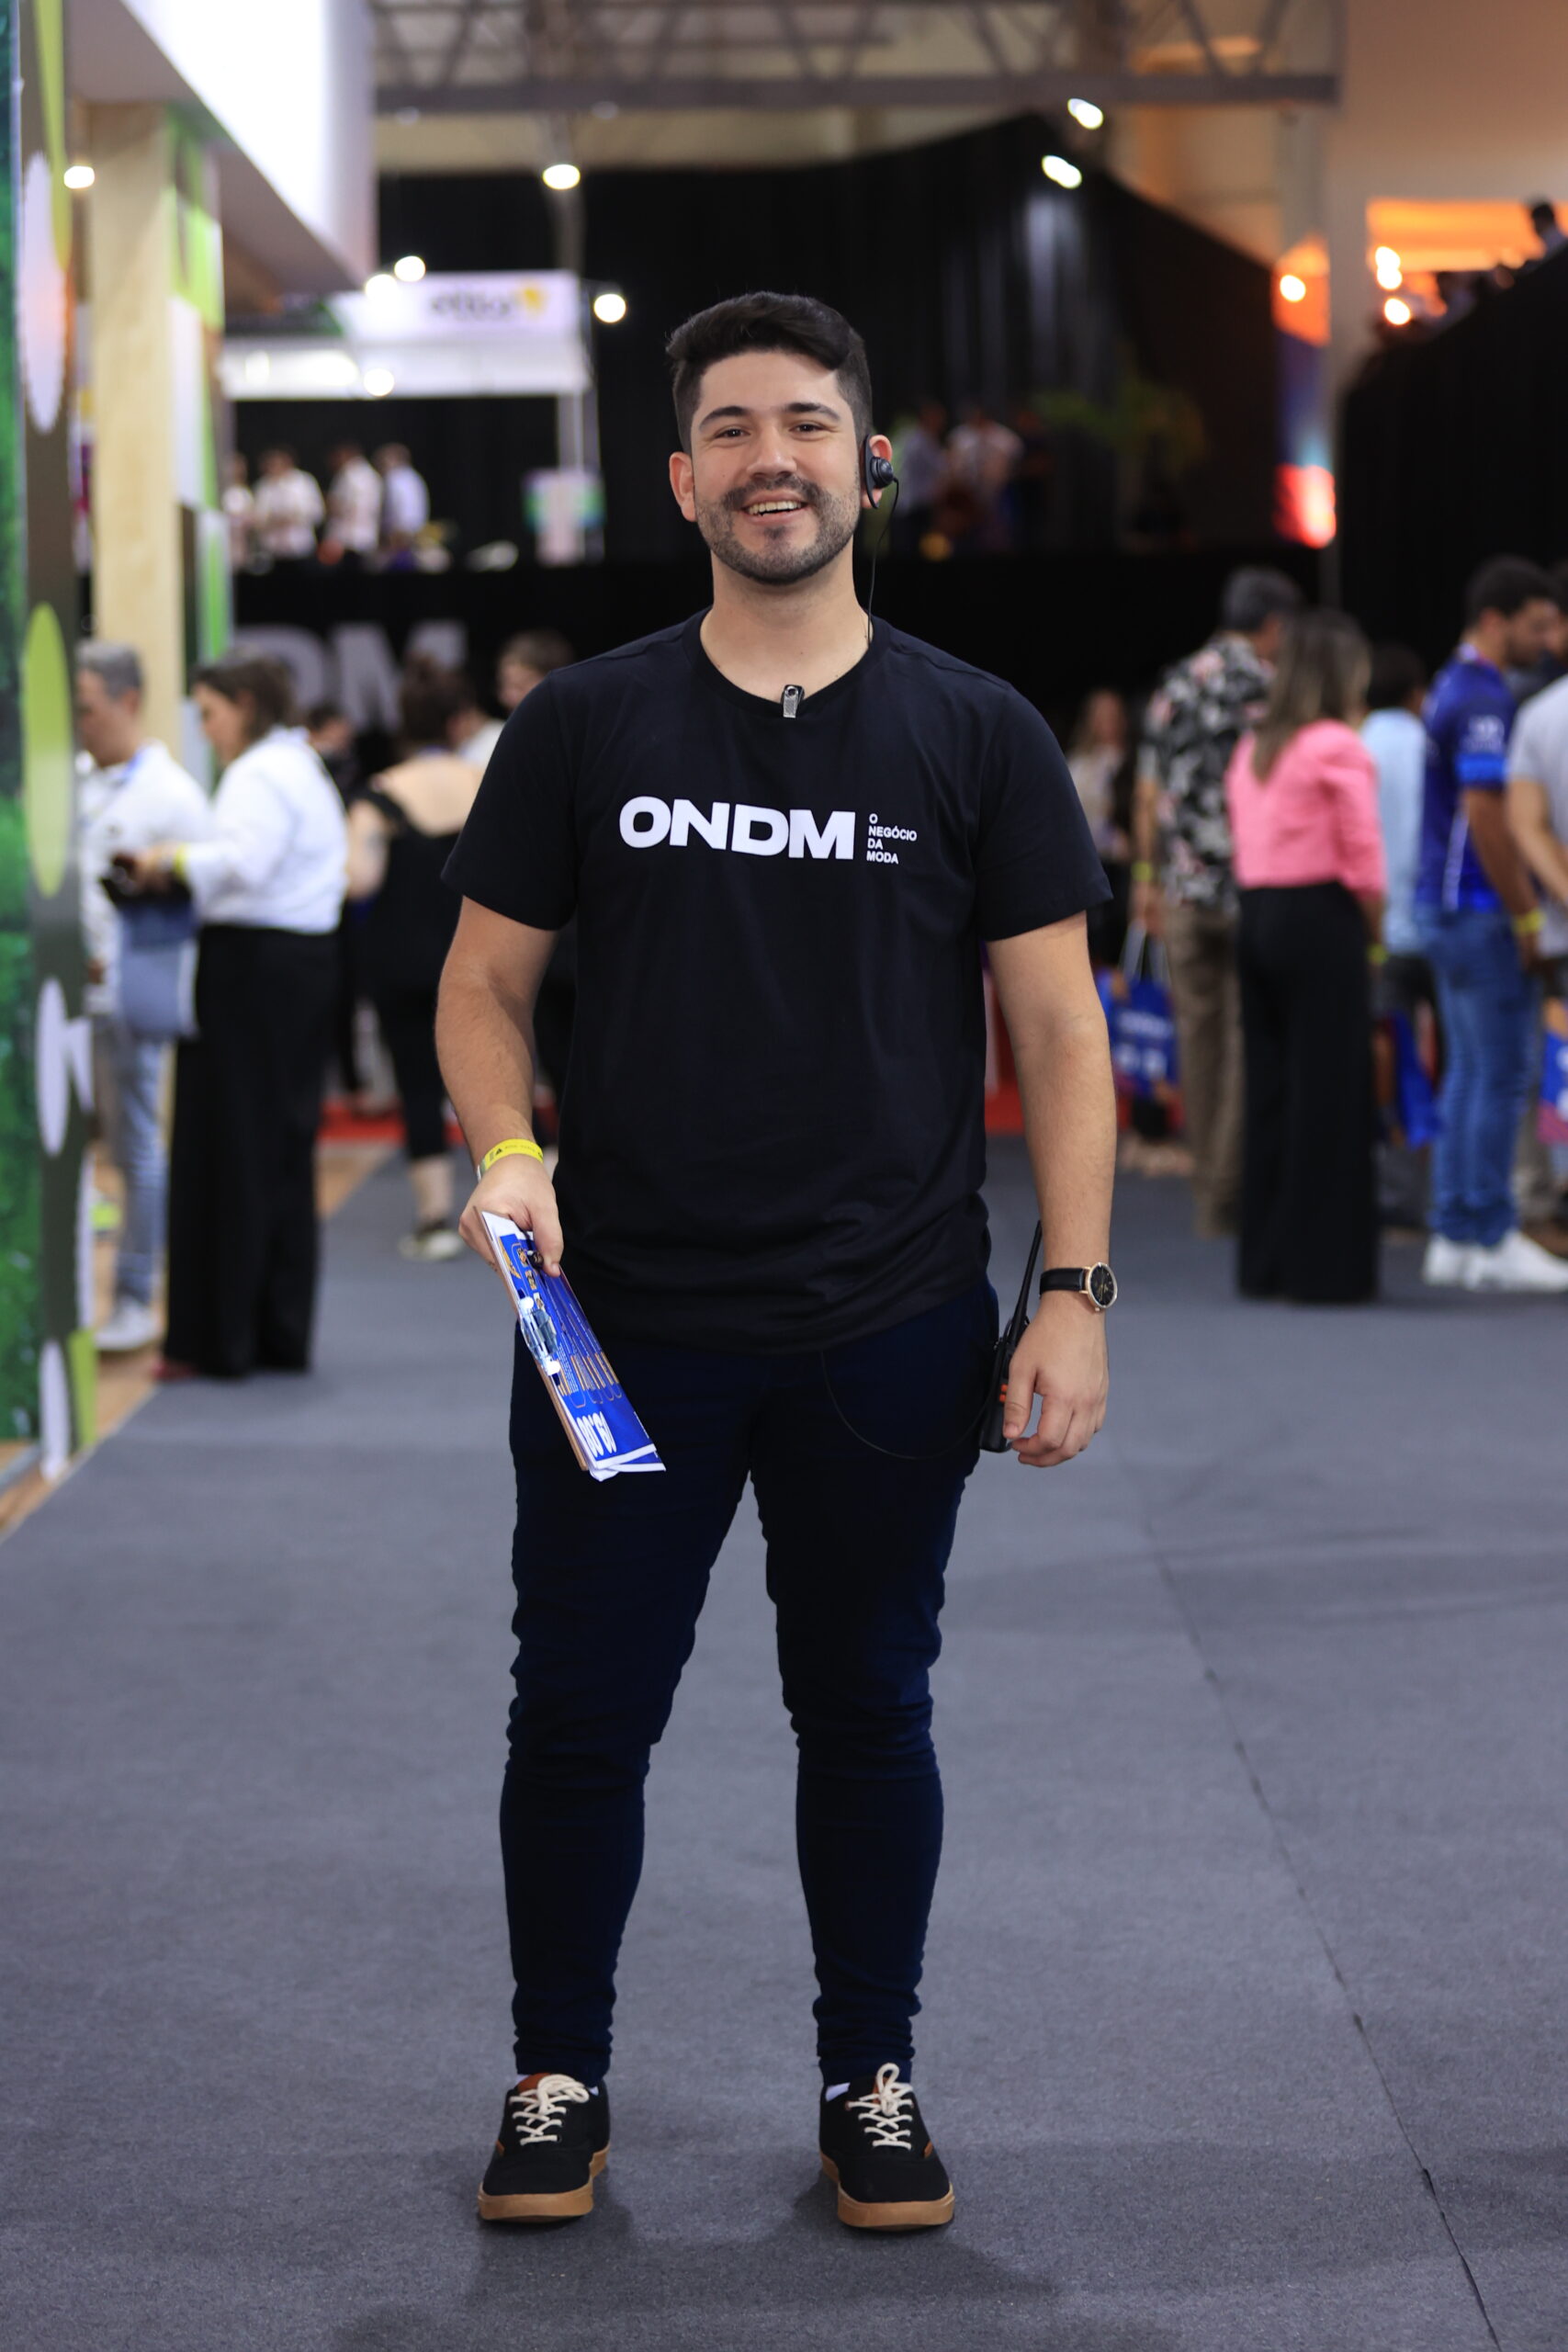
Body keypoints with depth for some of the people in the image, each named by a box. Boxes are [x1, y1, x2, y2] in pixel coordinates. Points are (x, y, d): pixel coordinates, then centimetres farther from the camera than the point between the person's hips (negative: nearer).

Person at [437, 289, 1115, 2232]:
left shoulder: (976, 738, 2)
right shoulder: (583, 728, 3)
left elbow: (1057, 1029, 1)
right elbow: (485, 983, 7)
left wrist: (1072, 1294, -6)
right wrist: (503, 1150, -13)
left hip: (889, 1335, 0)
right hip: (623, 1321, 0)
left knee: (868, 1712, 11)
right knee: (582, 1714, 6)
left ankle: (870, 2084, 26)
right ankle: (560, 2079, 23)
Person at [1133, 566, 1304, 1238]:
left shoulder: (1175, 685, 9)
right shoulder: (1272, 689, -8)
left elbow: (1149, 792, 11)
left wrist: (1147, 877, 18)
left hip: (1186, 886, 5)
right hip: (1258, 885, -5)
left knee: (1199, 1034, 10)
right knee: (1249, 1036, -1)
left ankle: (1208, 1187, 14)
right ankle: (1229, 1189, -2)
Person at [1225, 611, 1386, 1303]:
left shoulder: (1252, 748, 13)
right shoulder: (1337, 747, -10)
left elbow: (1241, 839, 10)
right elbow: (1362, 856, -12)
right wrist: (1374, 922, 1)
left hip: (1256, 915, 8)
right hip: (1321, 920, -7)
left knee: (1267, 1089, 11)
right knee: (1329, 1092, -2)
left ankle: (1264, 1260, 15)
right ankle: (1323, 1264, -1)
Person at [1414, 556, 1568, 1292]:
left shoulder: (1453, 686, 15)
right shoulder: (1483, 699, -16)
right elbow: (1485, 816, -22)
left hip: (1446, 906, 10)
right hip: (1481, 908, -10)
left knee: (1469, 1070, 12)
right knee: (1500, 1074, -5)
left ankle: (1453, 1235, 14)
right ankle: (1490, 1239, -2)